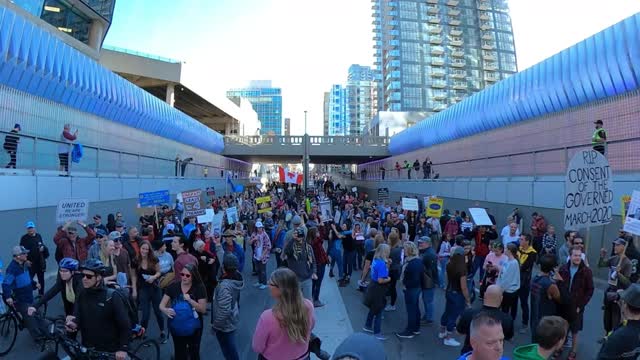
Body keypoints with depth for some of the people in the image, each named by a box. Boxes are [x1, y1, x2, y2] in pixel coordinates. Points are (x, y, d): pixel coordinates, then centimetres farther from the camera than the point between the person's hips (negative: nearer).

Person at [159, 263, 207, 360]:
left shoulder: (199, 288, -15)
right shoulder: (173, 287, -8)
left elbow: (203, 309, -17)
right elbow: (161, 305, -7)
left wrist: (190, 300, -30)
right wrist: (165, 310, -30)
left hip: (193, 328, -2)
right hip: (177, 328, 2)